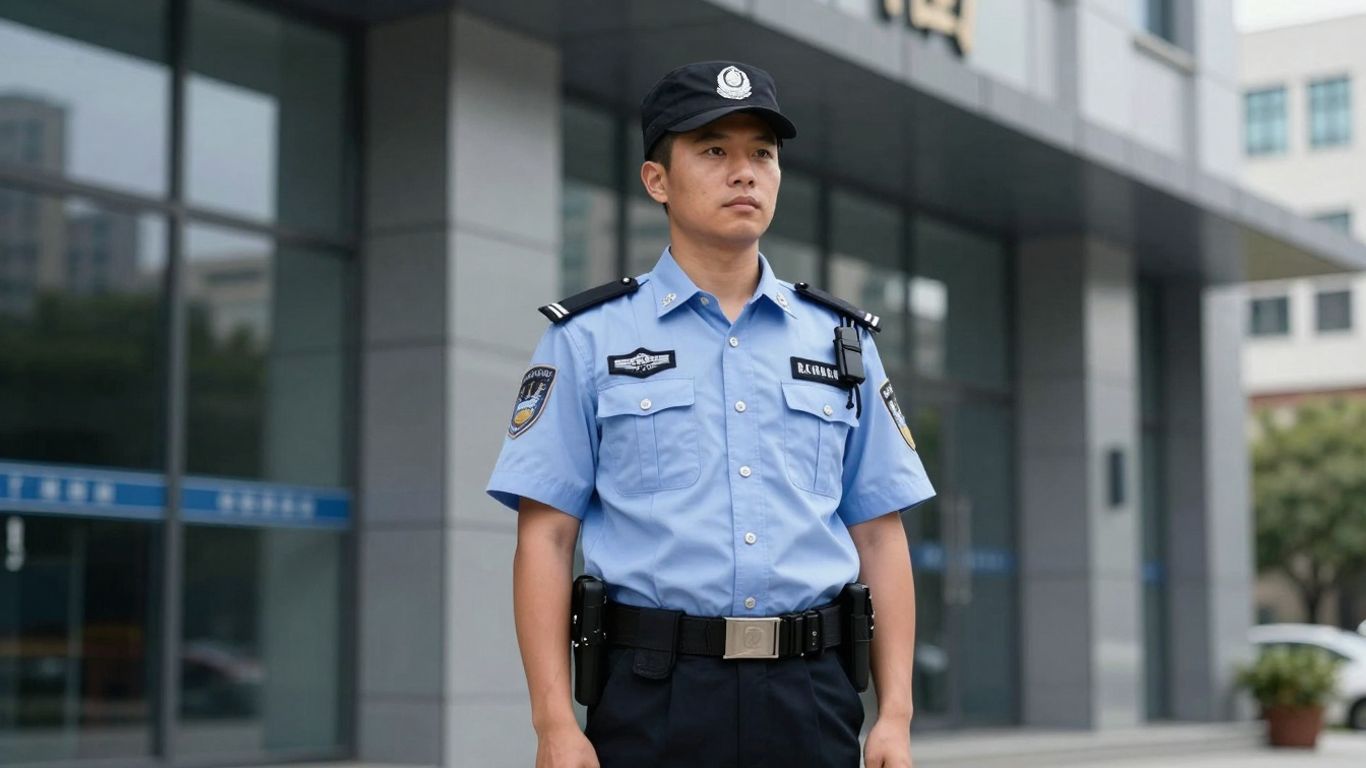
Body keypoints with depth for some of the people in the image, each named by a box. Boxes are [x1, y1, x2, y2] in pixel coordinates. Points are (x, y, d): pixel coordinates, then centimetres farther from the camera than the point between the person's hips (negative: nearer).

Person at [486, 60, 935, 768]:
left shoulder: (841, 341, 12)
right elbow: (545, 538, 0)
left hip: (812, 704, 3)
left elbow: (879, 537, 11)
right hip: (655, 704, -2)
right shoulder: (588, 339, 4)